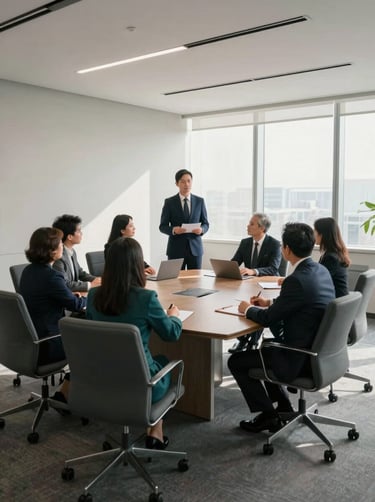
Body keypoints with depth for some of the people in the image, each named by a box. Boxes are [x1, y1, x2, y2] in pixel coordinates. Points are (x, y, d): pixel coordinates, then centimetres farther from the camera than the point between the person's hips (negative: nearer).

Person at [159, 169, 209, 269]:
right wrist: (173, 230, -20)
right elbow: (162, 226, 1)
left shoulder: (200, 201, 7)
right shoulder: (169, 202, 1)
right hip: (176, 249, -2)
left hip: (195, 248, 2)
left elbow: (206, 224, 10)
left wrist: (201, 229, -13)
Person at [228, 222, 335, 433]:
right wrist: (270, 303, 14)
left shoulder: (297, 280, -26)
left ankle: (268, 416, 14)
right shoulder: (321, 270, 1)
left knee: (236, 361, 5)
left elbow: (268, 318, -18)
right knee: (264, 347, 29)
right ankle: (284, 407, 32)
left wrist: (248, 309, 1)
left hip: (301, 360, -9)